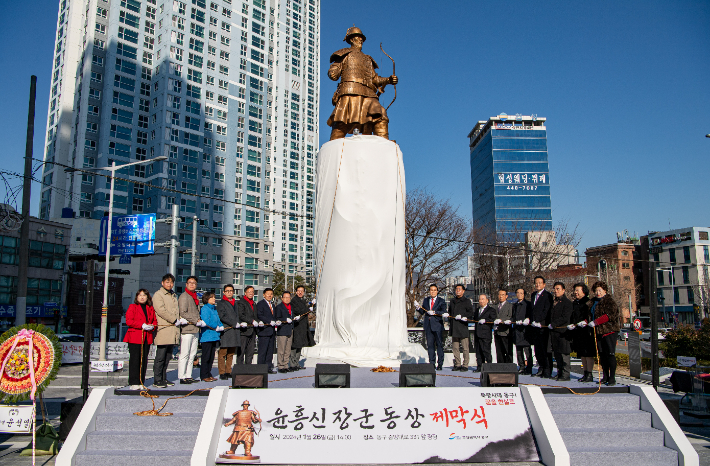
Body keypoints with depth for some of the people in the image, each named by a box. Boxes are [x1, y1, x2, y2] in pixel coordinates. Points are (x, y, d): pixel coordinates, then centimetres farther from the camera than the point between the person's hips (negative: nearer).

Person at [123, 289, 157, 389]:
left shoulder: (150, 309, 16)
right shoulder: (132, 307, 3)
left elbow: (155, 320, 15)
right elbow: (129, 321, -8)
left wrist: (152, 326, -8)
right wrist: (142, 325, -17)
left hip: (147, 338, 4)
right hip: (134, 338, -4)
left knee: (144, 360, 6)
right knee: (134, 360, -4)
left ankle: (141, 382, 12)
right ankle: (134, 383, 0)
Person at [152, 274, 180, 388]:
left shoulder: (173, 295, 23)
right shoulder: (158, 295, -2)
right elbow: (161, 310, -14)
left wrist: (179, 320, 10)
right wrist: (174, 320, -12)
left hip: (172, 331, 7)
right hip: (163, 330, -7)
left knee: (167, 357, 10)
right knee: (160, 357, -6)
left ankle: (163, 378, 15)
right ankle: (157, 380, -1)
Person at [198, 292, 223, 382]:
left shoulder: (214, 309, 16)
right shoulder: (204, 309, -9)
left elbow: (218, 320, 17)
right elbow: (206, 322, -17)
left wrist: (220, 326, -3)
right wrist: (216, 327, -8)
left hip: (214, 336, 8)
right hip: (207, 336, -8)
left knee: (211, 357, 12)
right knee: (206, 357, -2)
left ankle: (209, 374, 20)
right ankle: (204, 376, 4)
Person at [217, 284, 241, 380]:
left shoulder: (236, 303, 21)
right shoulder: (220, 303, 2)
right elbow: (222, 316, -9)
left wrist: (241, 323, 4)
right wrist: (234, 324, -13)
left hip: (235, 331, 6)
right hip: (225, 331, -6)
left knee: (231, 353, 8)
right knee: (222, 353, -5)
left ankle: (228, 372, 13)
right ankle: (222, 373, -1)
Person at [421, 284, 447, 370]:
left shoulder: (441, 301, 3)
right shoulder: (426, 300, 15)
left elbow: (443, 312, -8)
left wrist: (434, 312, -20)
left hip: (437, 325, -3)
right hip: (428, 325, 3)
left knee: (439, 345, 0)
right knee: (430, 344, 5)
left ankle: (440, 364, 5)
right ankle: (432, 363, 11)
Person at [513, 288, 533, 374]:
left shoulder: (528, 304, 0)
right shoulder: (514, 305, 20)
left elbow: (530, 315, -6)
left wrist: (527, 320, -23)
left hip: (525, 329, -6)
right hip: (517, 329, 6)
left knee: (527, 349, -8)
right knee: (518, 349, 8)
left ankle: (528, 368, -4)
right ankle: (521, 367, 16)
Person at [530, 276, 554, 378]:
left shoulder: (548, 295, -6)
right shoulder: (533, 295, 18)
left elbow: (547, 310, -13)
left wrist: (538, 321, -15)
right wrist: (532, 321, 12)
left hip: (543, 325, -7)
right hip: (535, 326, 7)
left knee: (545, 349, -5)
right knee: (538, 349, 10)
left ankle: (547, 372, 0)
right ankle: (541, 370, 17)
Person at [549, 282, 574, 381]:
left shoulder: (567, 302, -8)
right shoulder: (554, 302, 17)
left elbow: (565, 318, -15)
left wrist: (553, 324, -15)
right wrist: (550, 325, 9)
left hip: (563, 331, -8)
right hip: (554, 331, 8)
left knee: (564, 353, -4)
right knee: (557, 353, 11)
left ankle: (566, 375, 2)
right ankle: (559, 373, 19)